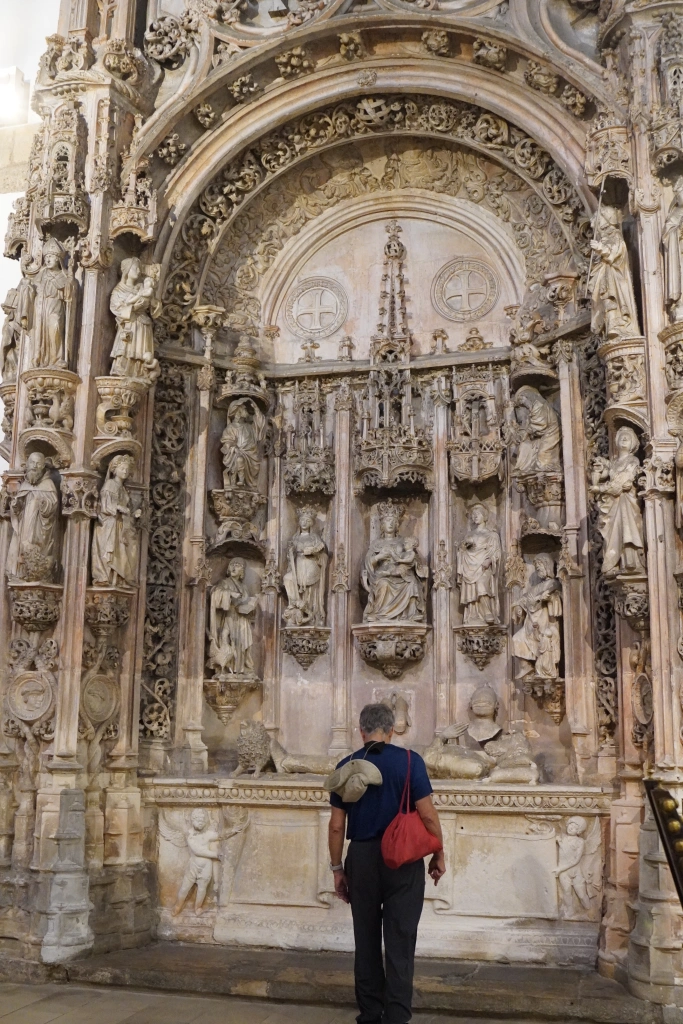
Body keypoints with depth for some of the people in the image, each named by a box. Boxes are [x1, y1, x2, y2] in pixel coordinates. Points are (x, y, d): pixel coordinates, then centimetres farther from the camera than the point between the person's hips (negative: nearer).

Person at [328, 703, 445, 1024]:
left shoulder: (346, 767, 1)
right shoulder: (409, 761, -8)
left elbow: (337, 825, 3)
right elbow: (428, 815, -10)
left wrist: (337, 868, 12)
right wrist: (438, 855, 3)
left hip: (361, 859, 3)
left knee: (366, 941, 14)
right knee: (399, 943, 3)